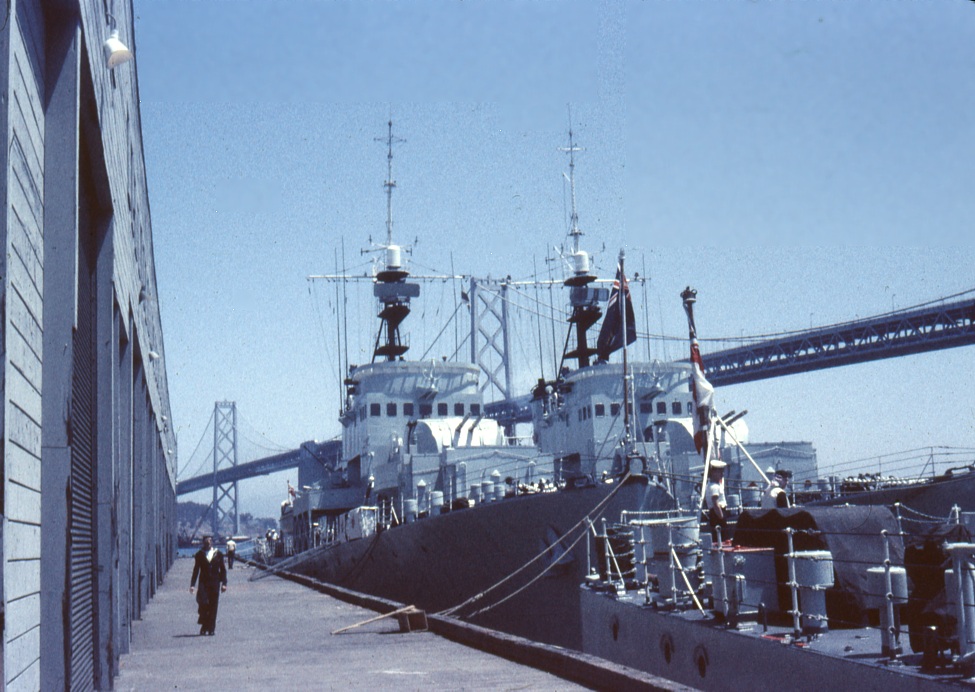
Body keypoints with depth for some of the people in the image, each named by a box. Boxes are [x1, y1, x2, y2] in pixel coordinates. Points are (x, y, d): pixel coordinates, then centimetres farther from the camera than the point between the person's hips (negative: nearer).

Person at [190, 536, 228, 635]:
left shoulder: (218, 554, 7)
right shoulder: (200, 554, 5)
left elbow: (223, 570, 10)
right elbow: (196, 570, 7)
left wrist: (224, 583, 2)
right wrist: (192, 584, 1)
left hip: (215, 583, 1)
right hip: (203, 583, -1)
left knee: (213, 606, 0)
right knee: (203, 603, -10)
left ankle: (211, 628, 6)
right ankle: (204, 626, 8)